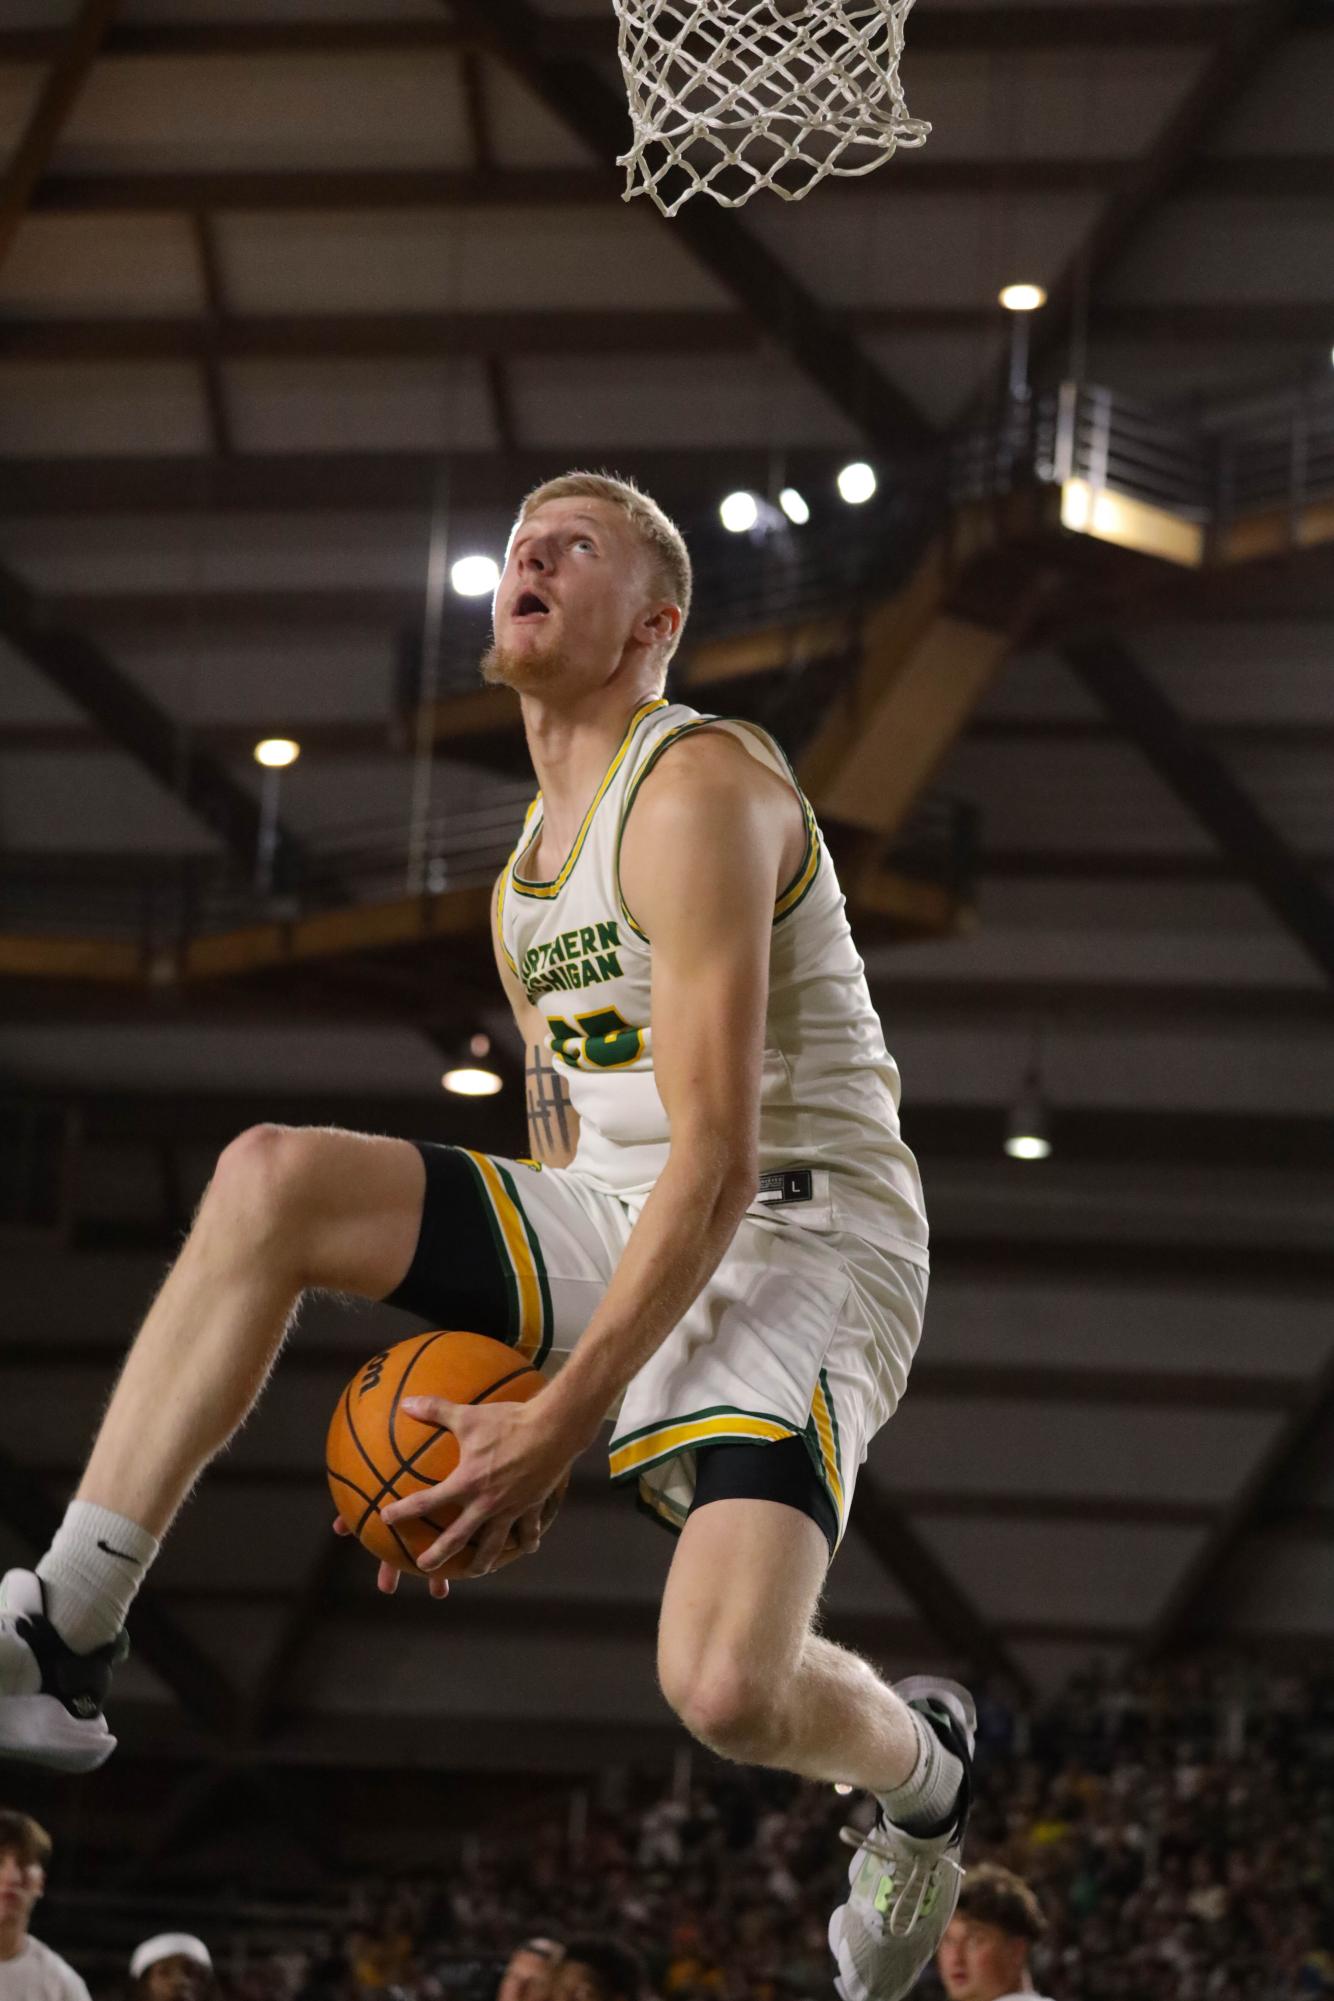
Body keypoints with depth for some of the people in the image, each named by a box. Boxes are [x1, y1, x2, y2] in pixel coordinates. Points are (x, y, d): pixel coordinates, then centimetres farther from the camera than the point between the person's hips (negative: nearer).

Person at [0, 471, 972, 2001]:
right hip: (616, 1235, 8)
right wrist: (506, 1400, 9)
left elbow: (720, 1158, -20)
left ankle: (923, 1766, 11)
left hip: (801, 1253, -8)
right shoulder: (537, 853, 16)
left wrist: (564, 1423, -22)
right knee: (271, 1180, -11)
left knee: (723, 1685, -28)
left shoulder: (701, 788, -14)